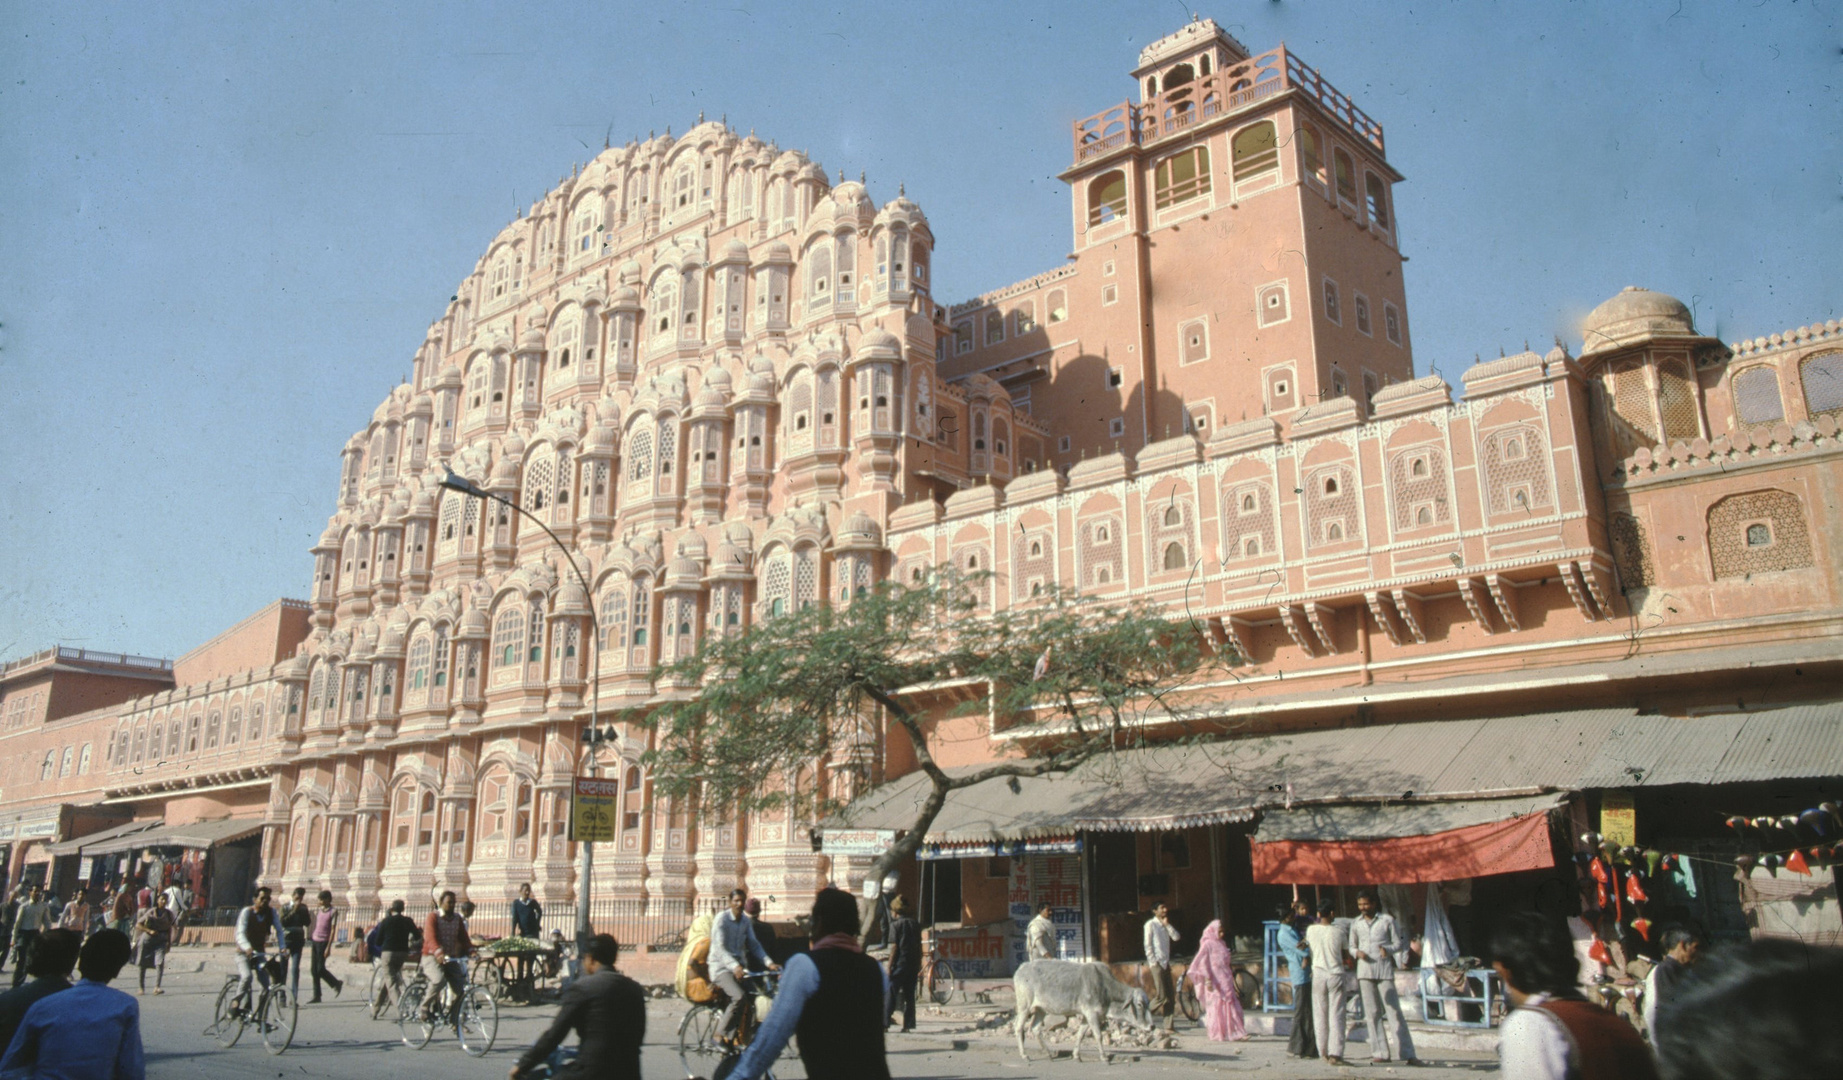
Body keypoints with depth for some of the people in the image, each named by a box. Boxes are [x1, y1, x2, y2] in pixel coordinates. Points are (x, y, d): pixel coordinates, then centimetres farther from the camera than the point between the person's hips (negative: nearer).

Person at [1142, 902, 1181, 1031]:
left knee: (1170, 996, 4)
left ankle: (1169, 1025, 7)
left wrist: (1167, 924, -5)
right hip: (1156, 962, -7)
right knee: (1161, 995, -11)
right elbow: (1148, 945, -9)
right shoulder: (1150, 924, -5)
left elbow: (1176, 937, 3)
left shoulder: (1165, 925, 17)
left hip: (1166, 962, 7)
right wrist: (1152, 963, -14)